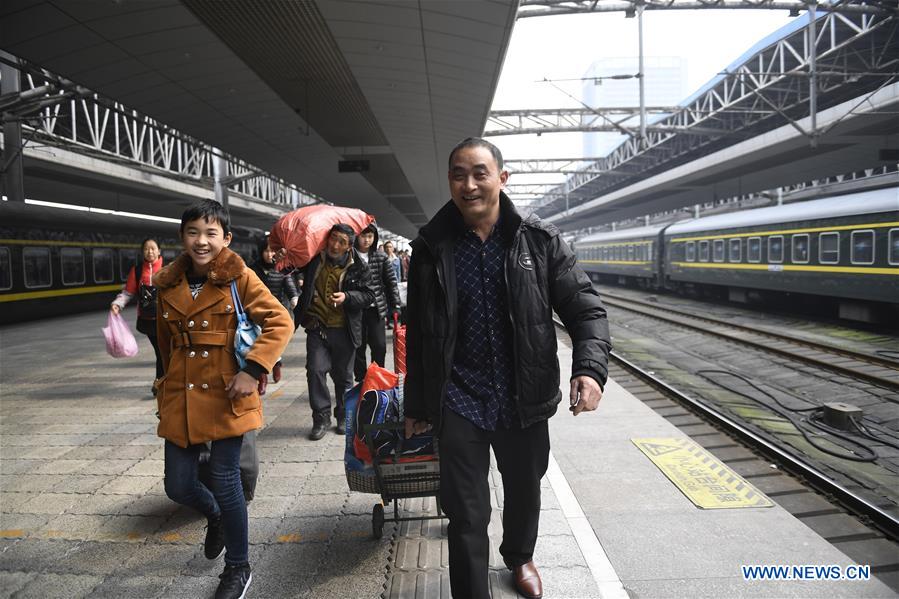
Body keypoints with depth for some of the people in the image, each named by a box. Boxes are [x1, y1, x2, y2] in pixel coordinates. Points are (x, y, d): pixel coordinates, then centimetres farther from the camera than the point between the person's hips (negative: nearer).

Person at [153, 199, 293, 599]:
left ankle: (238, 567, 25)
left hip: (227, 396, -4)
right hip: (181, 398, 5)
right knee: (178, 485, 10)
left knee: (224, 481, 1)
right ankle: (215, 516, 46)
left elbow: (280, 323, -12)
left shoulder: (239, 278, -8)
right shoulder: (169, 284, 5)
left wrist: (252, 370, -20)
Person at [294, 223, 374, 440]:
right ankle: (321, 418, 10)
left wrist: (346, 297, -22)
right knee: (315, 370, -6)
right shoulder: (314, 258, -2)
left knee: (343, 376, 10)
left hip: (344, 330, -1)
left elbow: (368, 295, -5)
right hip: (317, 326, 1)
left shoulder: (358, 266, -7)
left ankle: (344, 417, 29)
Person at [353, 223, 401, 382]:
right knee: (358, 348, 6)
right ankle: (361, 381, 18)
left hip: (376, 309, 2)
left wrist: (395, 306, 3)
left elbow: (391, 282, 7)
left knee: (380, 347, 0)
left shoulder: (381, 257, 4)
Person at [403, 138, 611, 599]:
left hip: (524, 401, 2)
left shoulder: (540, 241, -6)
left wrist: (589, 367, -22)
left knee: (525, 491, 24)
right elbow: (418, 335, 3)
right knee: (466, 514, 3)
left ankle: (519, 557, 54)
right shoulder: (432, 247, -5)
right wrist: (417, 405, 7)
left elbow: (585, 309, -4)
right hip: (459, 403, -1)